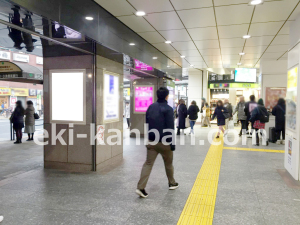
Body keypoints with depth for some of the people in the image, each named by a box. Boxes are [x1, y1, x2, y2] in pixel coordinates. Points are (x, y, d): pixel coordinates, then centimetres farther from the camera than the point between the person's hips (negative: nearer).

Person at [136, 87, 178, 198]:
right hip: (164, 142, -4)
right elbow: (170, 128, -15)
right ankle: (172, 183, 33)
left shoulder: (151, 107, 7)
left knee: (148, 163, 3)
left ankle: (141, 188, -4)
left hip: (151, 141, 5)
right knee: (168, 163, 15)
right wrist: (172, 143, -9)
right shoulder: (168, 109, -12)